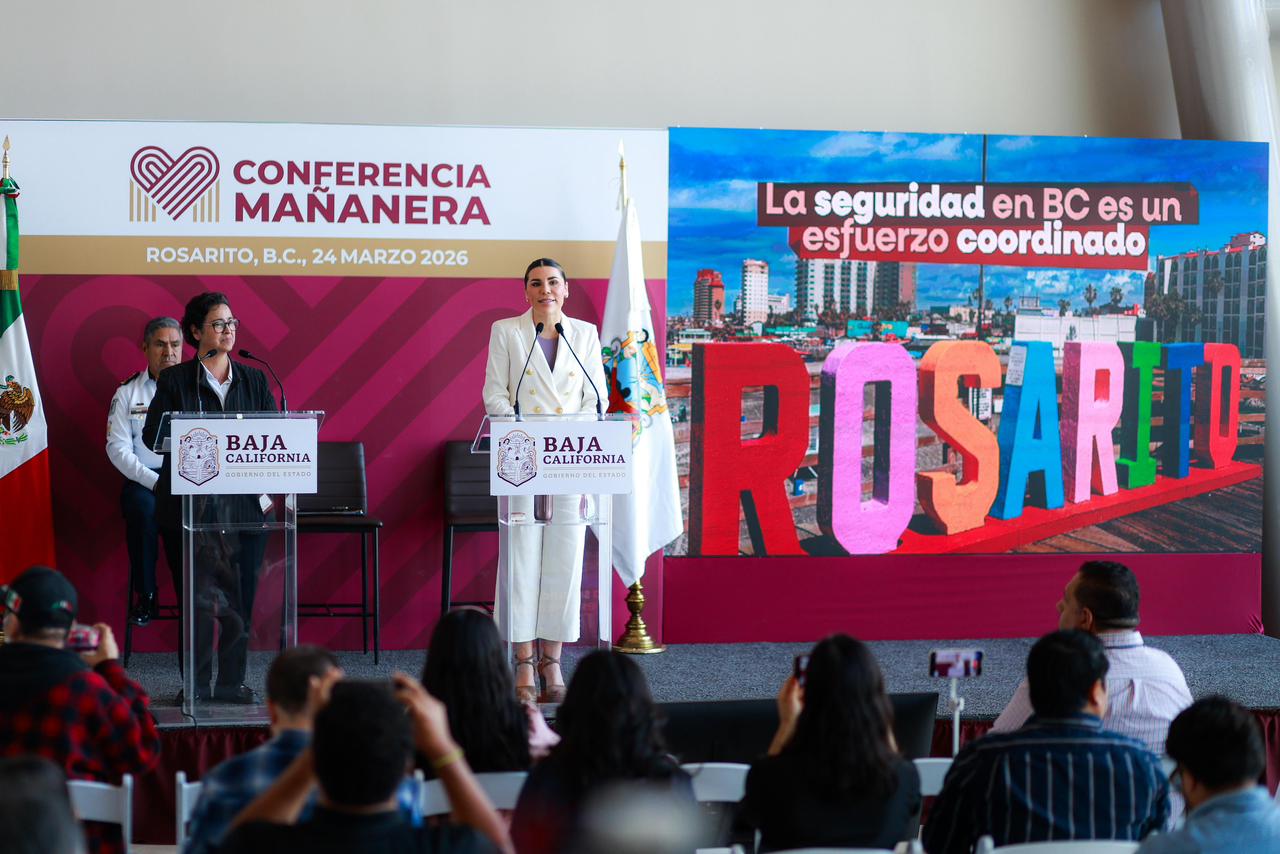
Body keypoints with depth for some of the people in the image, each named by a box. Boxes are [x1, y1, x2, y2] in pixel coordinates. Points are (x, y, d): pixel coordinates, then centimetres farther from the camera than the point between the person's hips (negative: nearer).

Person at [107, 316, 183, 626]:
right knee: (143, 506, -33)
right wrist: (155, 482, -12)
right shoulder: (127, 393, 9)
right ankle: (144, 594, -19)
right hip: (144, 479, 0)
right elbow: (118, 448, 1)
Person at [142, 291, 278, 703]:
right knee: (195, 595, -1)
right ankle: (196, 683, 8)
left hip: (243, 502, 2)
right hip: (189, 504, -2)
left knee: (241, 595, 1)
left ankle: (231, 682, 9)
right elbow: (153, 436, -4)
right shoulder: (174, 380, 4)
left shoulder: (254, 380, 12)